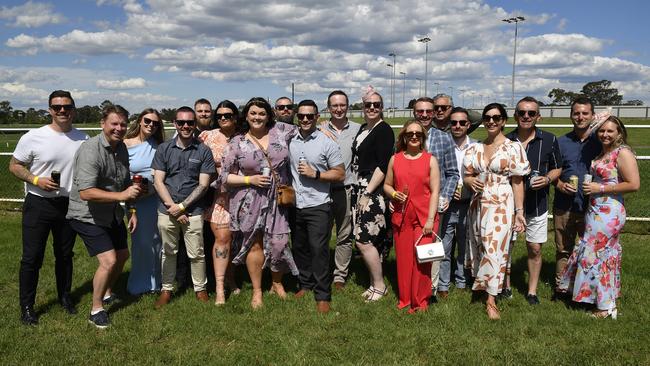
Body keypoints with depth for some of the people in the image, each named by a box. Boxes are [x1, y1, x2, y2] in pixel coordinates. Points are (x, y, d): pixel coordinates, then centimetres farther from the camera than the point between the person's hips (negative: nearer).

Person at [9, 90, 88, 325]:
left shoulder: (83, 139, 0)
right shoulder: (33, 138, -9)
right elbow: (14, 166, -1)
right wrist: (36, 180, -18)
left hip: (69, 205, 3)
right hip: (38, 205, -3)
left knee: (65, 255, 16)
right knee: (32, 258, 2)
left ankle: (65, 297, 33)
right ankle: (26, 306, 16)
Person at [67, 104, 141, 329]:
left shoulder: (122, 148, 2)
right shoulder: (90, 150, -24)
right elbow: (85, 192, -32)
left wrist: (132, 210, 11)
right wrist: (121, 195, -37)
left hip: (113, 213, 8)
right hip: (88, 216, -8)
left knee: (122, 255, 18)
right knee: (108, 261, -15)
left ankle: (107, 293, 43)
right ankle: (96, 310, 5)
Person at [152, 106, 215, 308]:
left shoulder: (203, 151, -1)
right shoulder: (164, 149, 3)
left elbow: (203, 185, -4)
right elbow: (158, 181, -1)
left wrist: (182, 206, -10)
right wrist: (172, 206, -10)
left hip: (193, 211, -1)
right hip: (167, 210, 2)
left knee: (196, 254, 5)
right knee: (168, 252, 13)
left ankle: (200, 288, 22)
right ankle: (166, 290, 27)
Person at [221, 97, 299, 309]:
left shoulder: (280, 132, 2)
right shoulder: (237, 143, -2)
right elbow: (226, 176, -1)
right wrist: (250, 180, -12)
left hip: (278, 200, 1)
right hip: (250, 202, -1)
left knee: (279, 242, 2)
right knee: (254, 244, 5)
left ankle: (277, 283, 28)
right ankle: (257, 291, 21)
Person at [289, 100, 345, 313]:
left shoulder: (327, 143, -6)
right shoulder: (289, 141, 5)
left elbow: (340, 174, -4)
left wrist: (315, 173, -15)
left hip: (318, 206, -4)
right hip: (295, 205, 5)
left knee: (319, 249, -5)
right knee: (299, 247, 15)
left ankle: (323, 296, 5)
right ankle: (306, 284, 33)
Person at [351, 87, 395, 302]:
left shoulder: (384, 130, -10)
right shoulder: (363, 128, 15)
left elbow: (382, 166, -16)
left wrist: (367, 193, -17)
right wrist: (361, 192, 12)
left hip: (374, 190, -8)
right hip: (360, 189, 8)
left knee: (363, 240, -8)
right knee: (370, 240, 10)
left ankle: (380, 285, 7)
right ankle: (374, 282, 21)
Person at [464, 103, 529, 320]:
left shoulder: (513, 147, -4)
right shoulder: (475, 148, 8)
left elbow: (517, 182, -5)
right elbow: (467, 175, 12)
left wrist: (519, 211, -8)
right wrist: (470, 181, -12)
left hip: (501, 205, -4)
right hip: (478, 204, 5)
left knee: (494, 248, -7)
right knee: (479, 247, 12)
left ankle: (491, 299, 3)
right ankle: (480, 285, 31)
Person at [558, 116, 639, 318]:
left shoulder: (622, 152, -12)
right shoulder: (603, 153, 13)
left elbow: (634, 184, -19)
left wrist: (600, 188, -17)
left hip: (608, 213, -8)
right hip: (597, 211, 8)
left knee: (595, 255, -2)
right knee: (604, 256, 14)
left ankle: (606, 307, 11)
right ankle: (606, 300, 26)